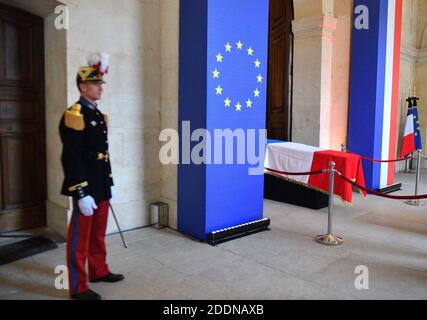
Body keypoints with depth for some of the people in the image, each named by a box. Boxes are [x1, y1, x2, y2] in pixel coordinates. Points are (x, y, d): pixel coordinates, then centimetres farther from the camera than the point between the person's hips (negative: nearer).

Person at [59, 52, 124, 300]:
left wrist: (109, 185, 17)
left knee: (98, 234, 20)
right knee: (80, 237, 4)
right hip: (86, 189, -8)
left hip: (101, 187, 8)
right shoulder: (74, 115, -15)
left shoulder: (99, 115, 13)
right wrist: (81, 194, -23)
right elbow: (71, 158, -20)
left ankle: (99, 271, 37)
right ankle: (78, 287, 17)